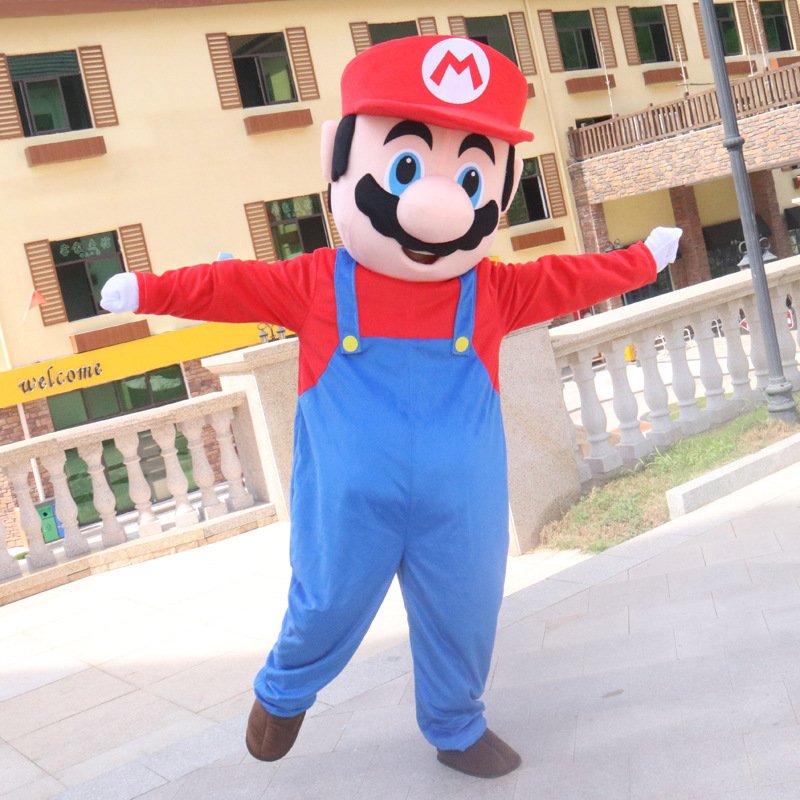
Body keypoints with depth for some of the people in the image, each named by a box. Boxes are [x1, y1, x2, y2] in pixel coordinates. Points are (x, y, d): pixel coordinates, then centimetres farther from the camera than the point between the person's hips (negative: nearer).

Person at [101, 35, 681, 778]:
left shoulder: (492, 290, -2)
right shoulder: (318, 283, -7)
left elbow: (568, 278, 9)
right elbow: (230, 285, 0)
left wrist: (642, 261, 16)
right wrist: (146, 291, 0)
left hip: (457, 514, 2)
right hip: (350, 512, -2)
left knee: (462, 620, 16)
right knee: (325, 612, 13)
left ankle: (456, 729, 43)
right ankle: (283, 694, 46)